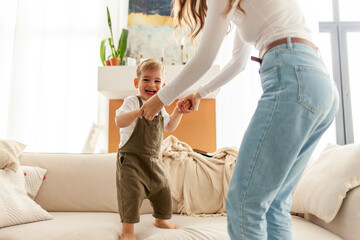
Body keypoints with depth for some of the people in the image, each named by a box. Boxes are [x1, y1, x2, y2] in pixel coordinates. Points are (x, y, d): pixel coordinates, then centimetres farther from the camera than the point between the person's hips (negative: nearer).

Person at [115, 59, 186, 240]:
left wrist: (178, 111, 9)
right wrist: (139, 111, -45)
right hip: (131, 158, -7)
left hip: (153, 160, 7)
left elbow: (169, 127, 24)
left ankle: (160, 220, 38)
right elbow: (119, 122, -30)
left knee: (162, 189, 16)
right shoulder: (132, 102, -13)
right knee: (132, 193, -14)